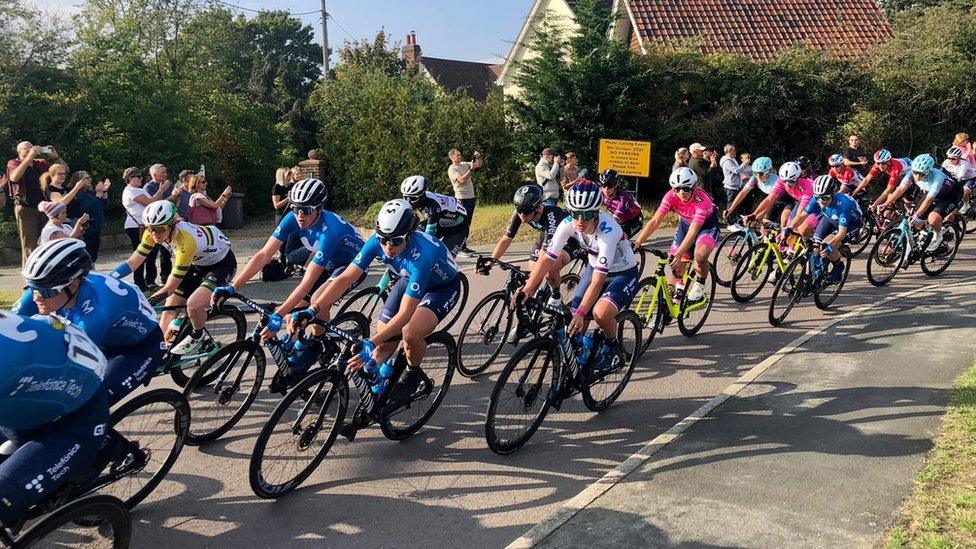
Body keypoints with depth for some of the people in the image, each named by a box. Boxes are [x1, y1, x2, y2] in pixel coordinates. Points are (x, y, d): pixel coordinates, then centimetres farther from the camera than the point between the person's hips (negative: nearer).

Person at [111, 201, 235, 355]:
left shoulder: (186, 240, -37)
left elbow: (169, 289, -32)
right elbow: (132, 263, -11)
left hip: (221, 263, -7)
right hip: (197, 262, 8)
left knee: (193, 305, -29)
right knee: (169, 308, -1)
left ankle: (197, 338, 0)